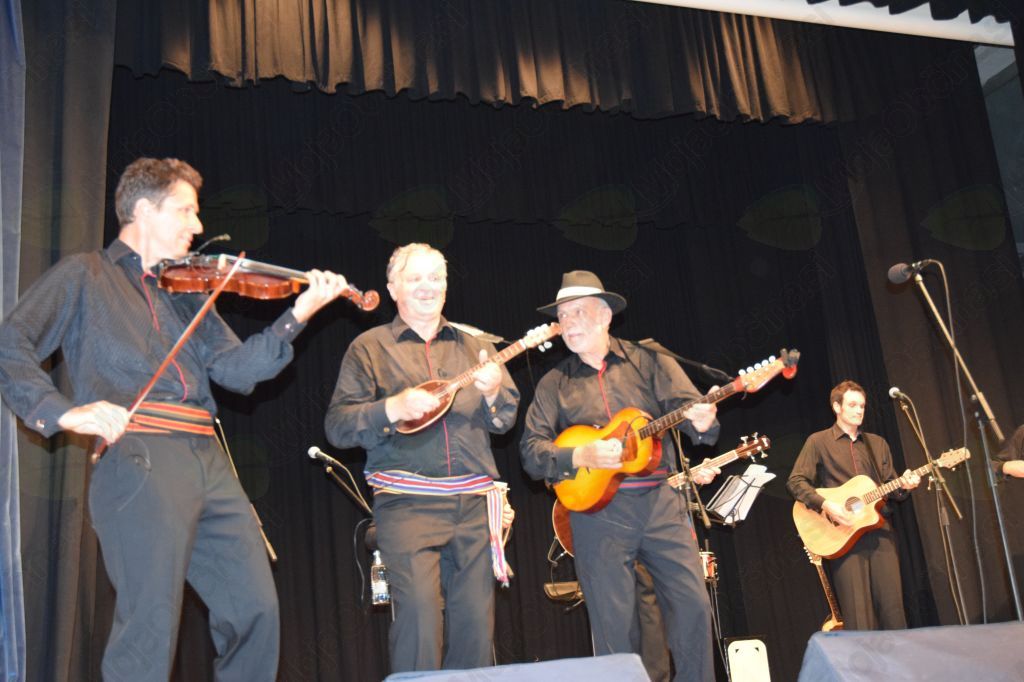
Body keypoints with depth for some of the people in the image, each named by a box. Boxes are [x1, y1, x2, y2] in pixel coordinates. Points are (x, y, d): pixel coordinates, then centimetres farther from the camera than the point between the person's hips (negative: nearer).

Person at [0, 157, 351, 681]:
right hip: (138, 460, -6)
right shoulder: (85, 276, 8)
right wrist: (63, 411, -18)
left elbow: (235, 368, 11)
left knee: (256, 609, 4)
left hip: (208, 461, 6)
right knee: (151, 626, -9)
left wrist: (299, 314, -1)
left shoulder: (187, 290, 23)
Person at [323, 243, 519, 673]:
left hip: (473, 504, 4)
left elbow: (506, 419, 13)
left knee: (476, 621, 3)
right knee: (419, 613, -14)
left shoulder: (472, 346, 17)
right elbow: (337, 427, -2)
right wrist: (393, 408, -17)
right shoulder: (370, 347, 6)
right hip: (407, 503, -3)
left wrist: (492, 392, -9)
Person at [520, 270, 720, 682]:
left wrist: (701, 423, -25)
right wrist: (581, 456, -16)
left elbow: (689, 406, -2)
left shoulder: (647, 362, 7)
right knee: (613, 624, 3)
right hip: (597, 510, 0)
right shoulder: (555, 384, 7)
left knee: (693, 605, -1)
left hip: (661, 500, 0)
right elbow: (531, 451, 1)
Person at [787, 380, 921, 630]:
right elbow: (796, 481, -4)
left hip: (879, 533, 4)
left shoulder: (877, 444, 18)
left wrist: (903, 486, -5)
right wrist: (826, 505, -17)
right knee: (858, 614, -5)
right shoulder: (819, 441, 3)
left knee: (893, 607, 1)